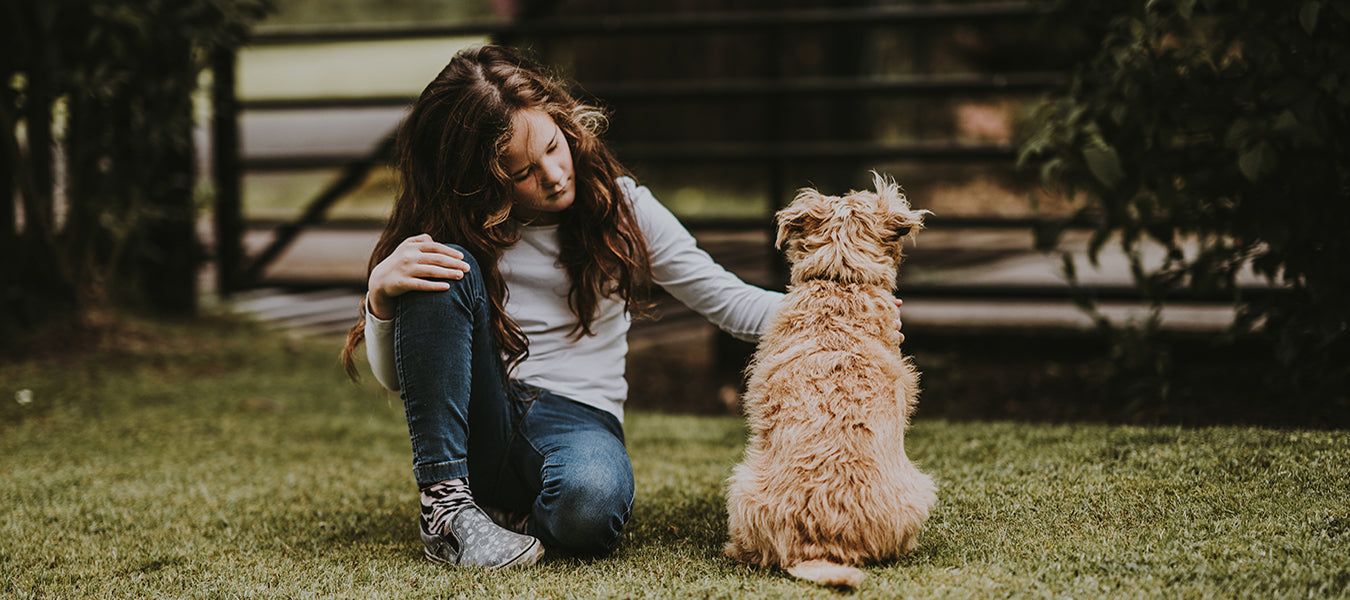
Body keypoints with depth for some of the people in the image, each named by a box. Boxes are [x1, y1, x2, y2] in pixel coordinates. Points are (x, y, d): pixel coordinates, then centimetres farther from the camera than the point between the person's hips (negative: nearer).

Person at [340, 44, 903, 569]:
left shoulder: (619, 205, 3)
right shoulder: (455, 228, 1)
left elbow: (727, 300, 4)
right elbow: (394, 376, 2)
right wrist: (381, 294, -20)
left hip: (580, 417, -1)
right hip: (472, 425, 2)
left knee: (591, 498, -40)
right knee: (446, 274, -25)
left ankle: (515, 518, -5)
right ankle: (445, 501, -22)